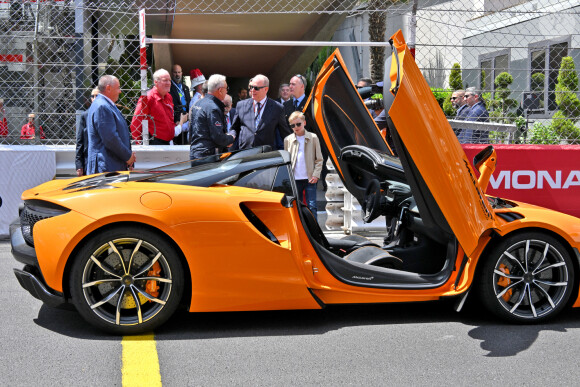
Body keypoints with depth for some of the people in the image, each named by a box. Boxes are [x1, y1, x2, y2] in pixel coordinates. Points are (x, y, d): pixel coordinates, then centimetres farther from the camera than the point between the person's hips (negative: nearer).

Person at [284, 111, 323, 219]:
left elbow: (319, 159, 4)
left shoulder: (313, 138, 1)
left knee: (312, 206, -3)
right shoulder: (288, 140, 6)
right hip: (294, 179, 2)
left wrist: (316, 175, -7)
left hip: (310, 179, -2)